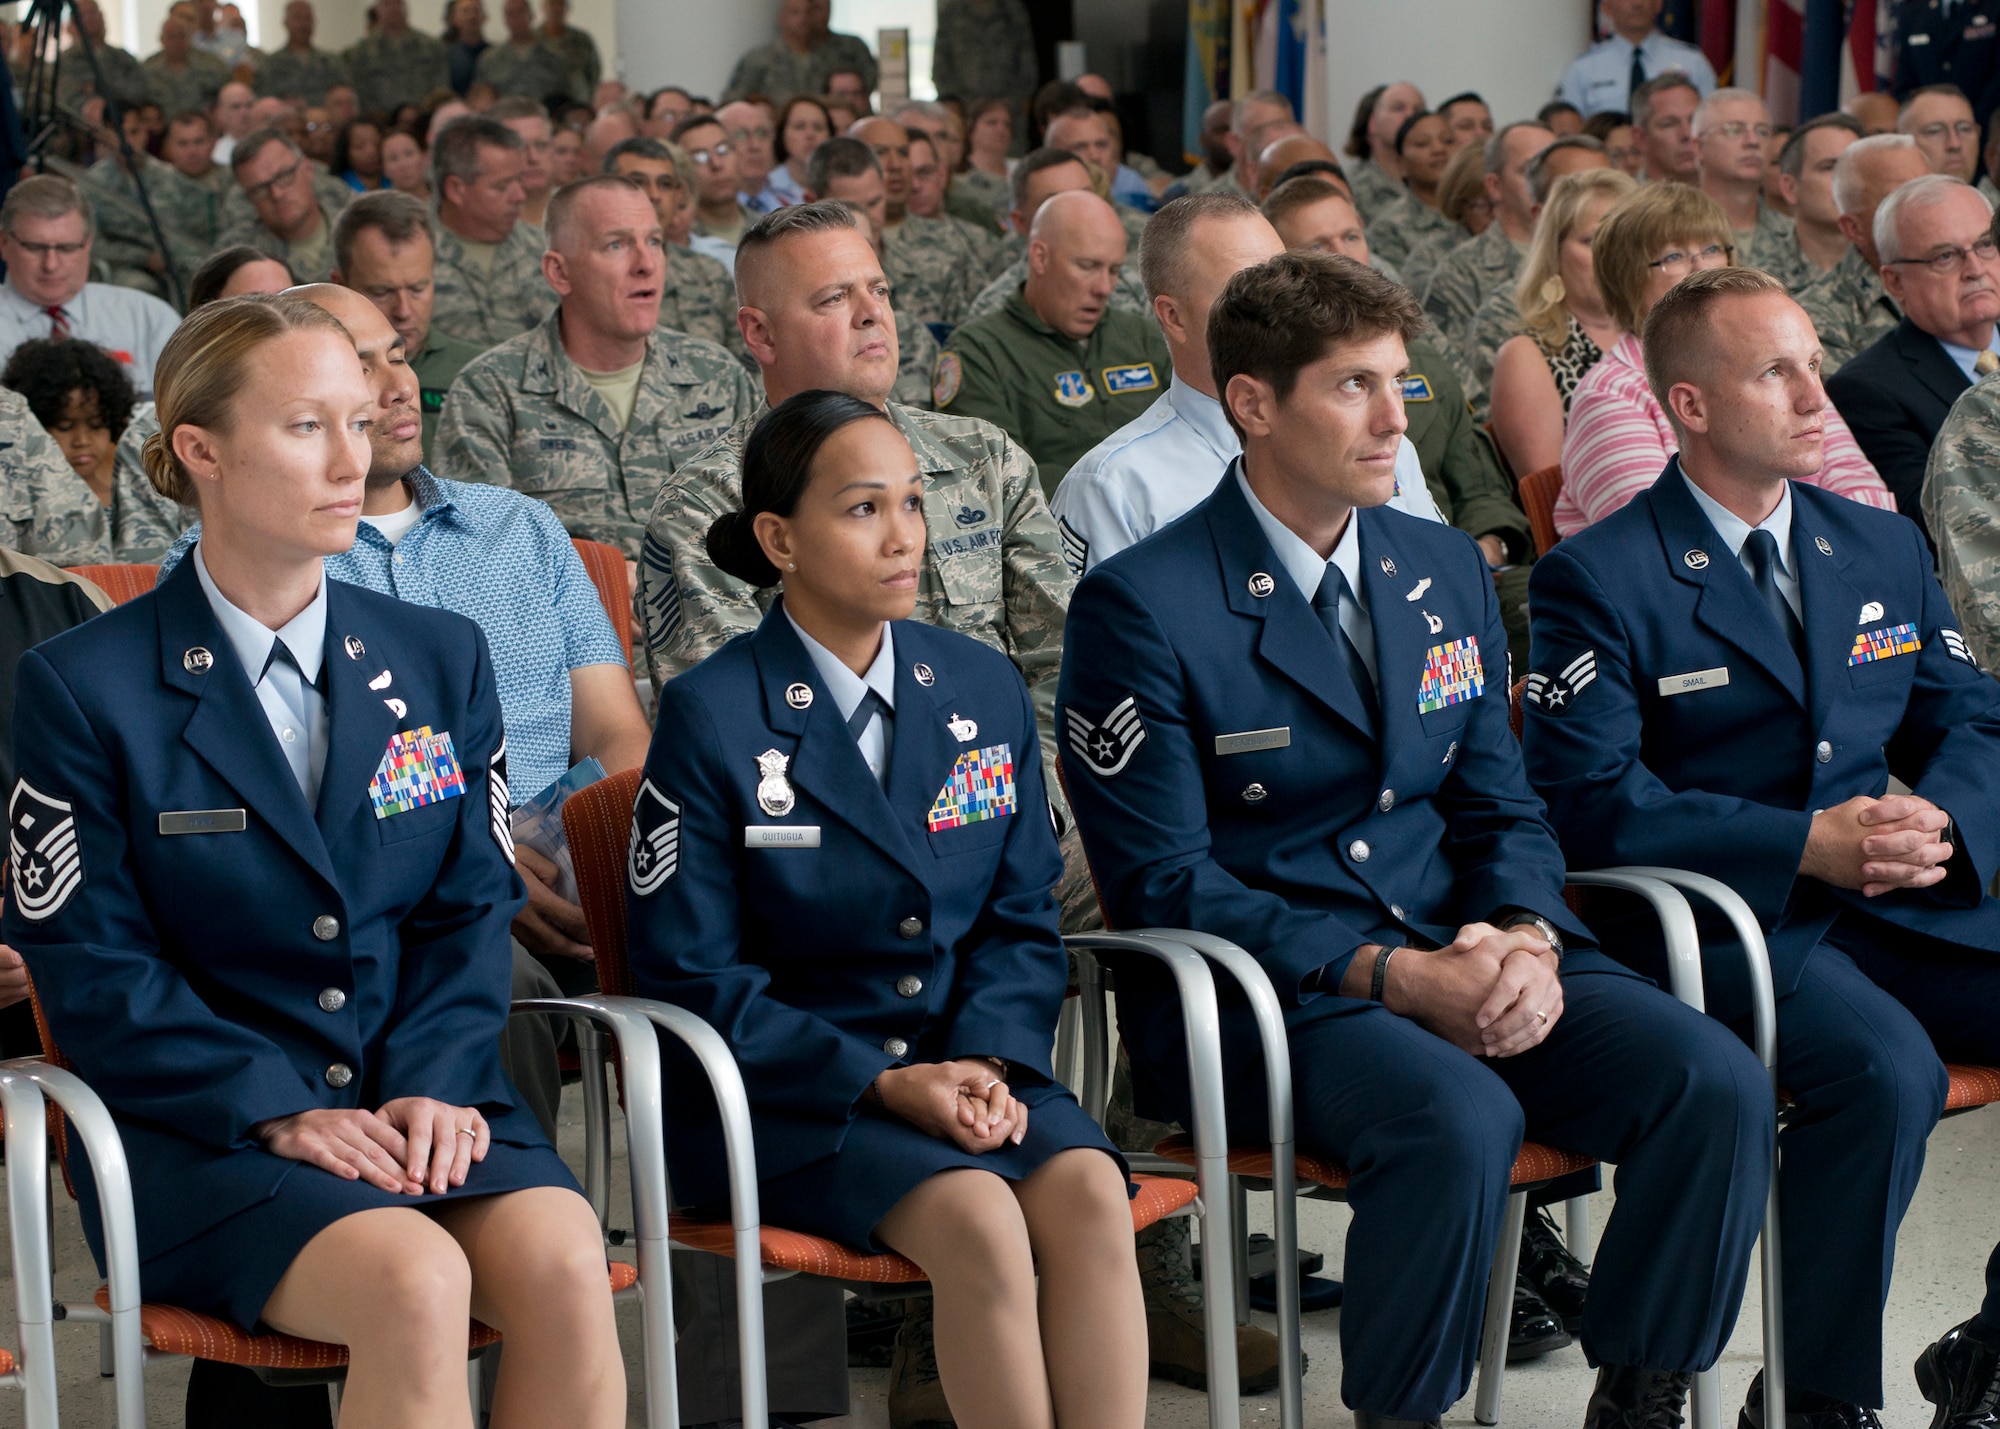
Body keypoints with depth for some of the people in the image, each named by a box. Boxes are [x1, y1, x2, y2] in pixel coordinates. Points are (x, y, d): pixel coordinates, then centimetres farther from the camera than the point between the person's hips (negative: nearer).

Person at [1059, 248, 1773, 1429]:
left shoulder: (1447, 572, 14)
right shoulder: (1140, 608, -7)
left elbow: (1501, 809, 16)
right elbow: (1166, 882, -10)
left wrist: (1526, 940, -8)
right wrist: (1388, 975, -18)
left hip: (1463, 952, 6)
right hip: (1264, 994, -6)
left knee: (1719, 1084, -18)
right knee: (1463, 1119, -36)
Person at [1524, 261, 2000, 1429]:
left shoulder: (1884, 550, 18)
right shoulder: (1600, 578, -3)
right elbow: (1595, 800, -12)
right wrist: (1810, 844, -18)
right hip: (1727, 927, -6)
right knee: (1887, 1068, -34)